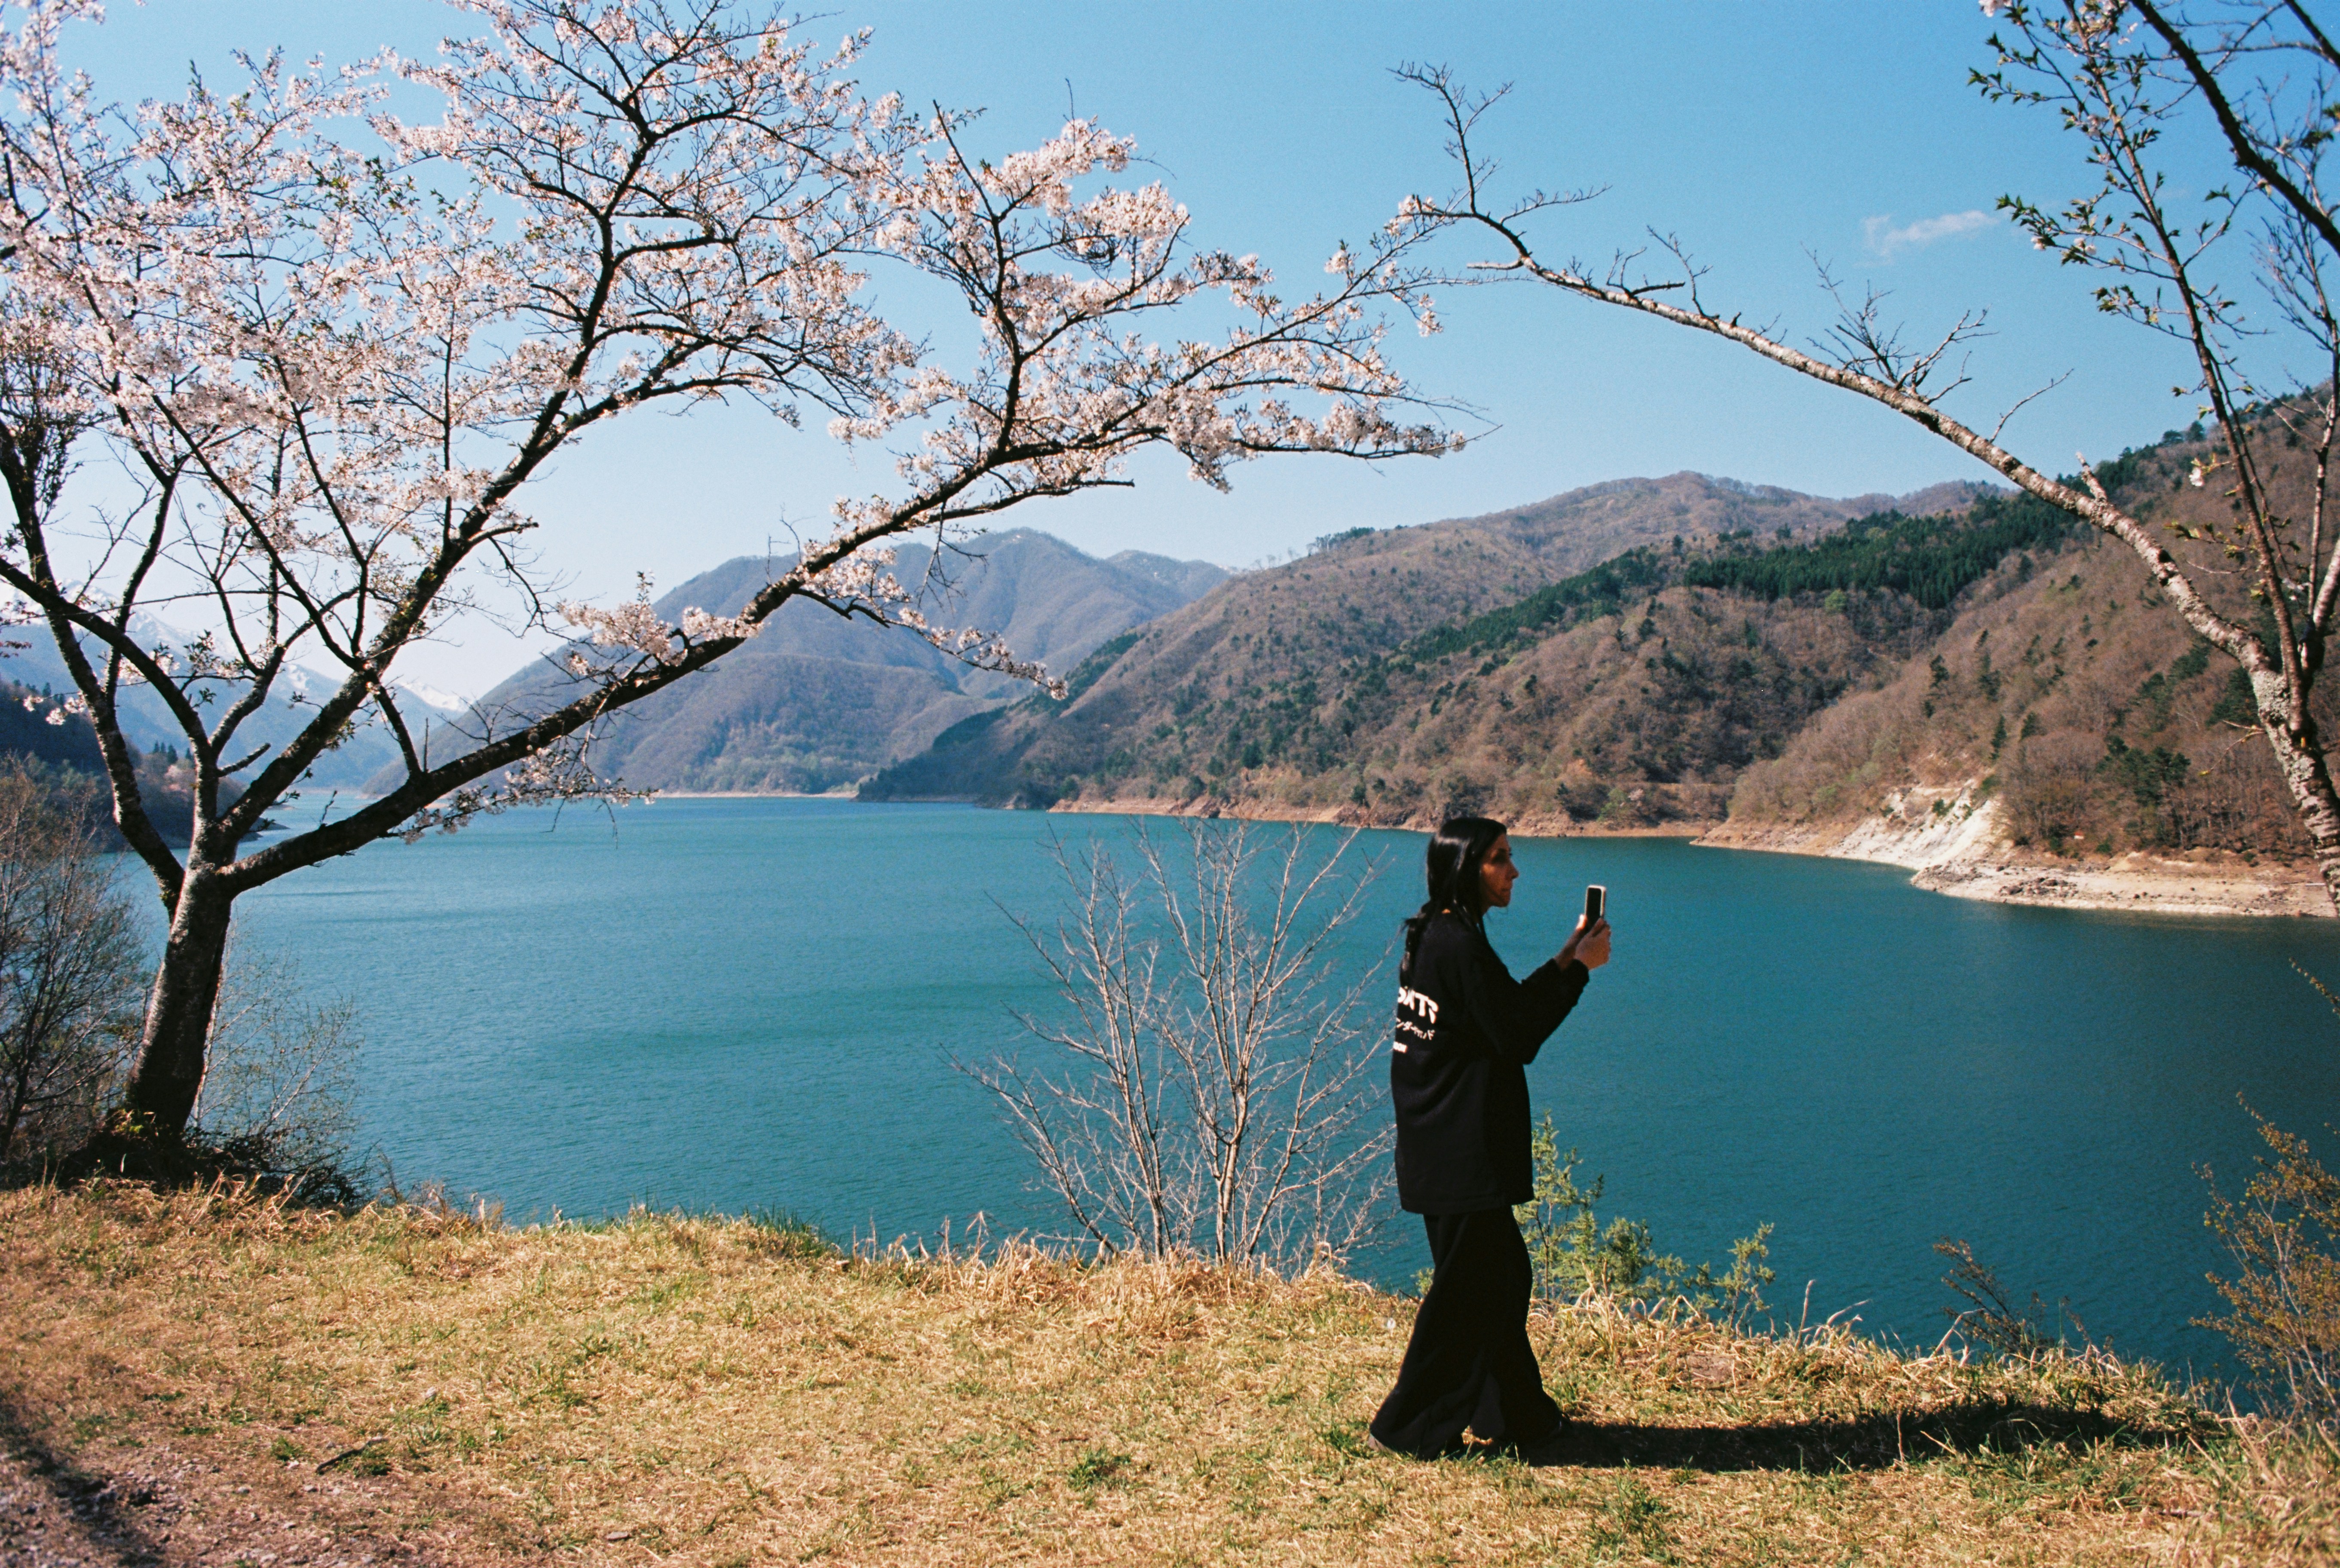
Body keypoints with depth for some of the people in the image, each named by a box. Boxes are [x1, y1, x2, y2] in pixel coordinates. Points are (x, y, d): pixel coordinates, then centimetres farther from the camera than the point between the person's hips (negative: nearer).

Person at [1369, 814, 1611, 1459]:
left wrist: (1563, 963, 11)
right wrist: (1579, 969, -9)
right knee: (1465, 1285, 3)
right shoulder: (1460, 944, -20)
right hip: (1462, 1155, -10)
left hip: (1442, 1147, 10)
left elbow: (1502, 1010, 17)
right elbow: (1517, 1038, -17)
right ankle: (1411, 1426, 14)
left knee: (1502, 1275, 19)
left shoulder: (1434, 936, 10)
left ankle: (1515, 1415, 32)